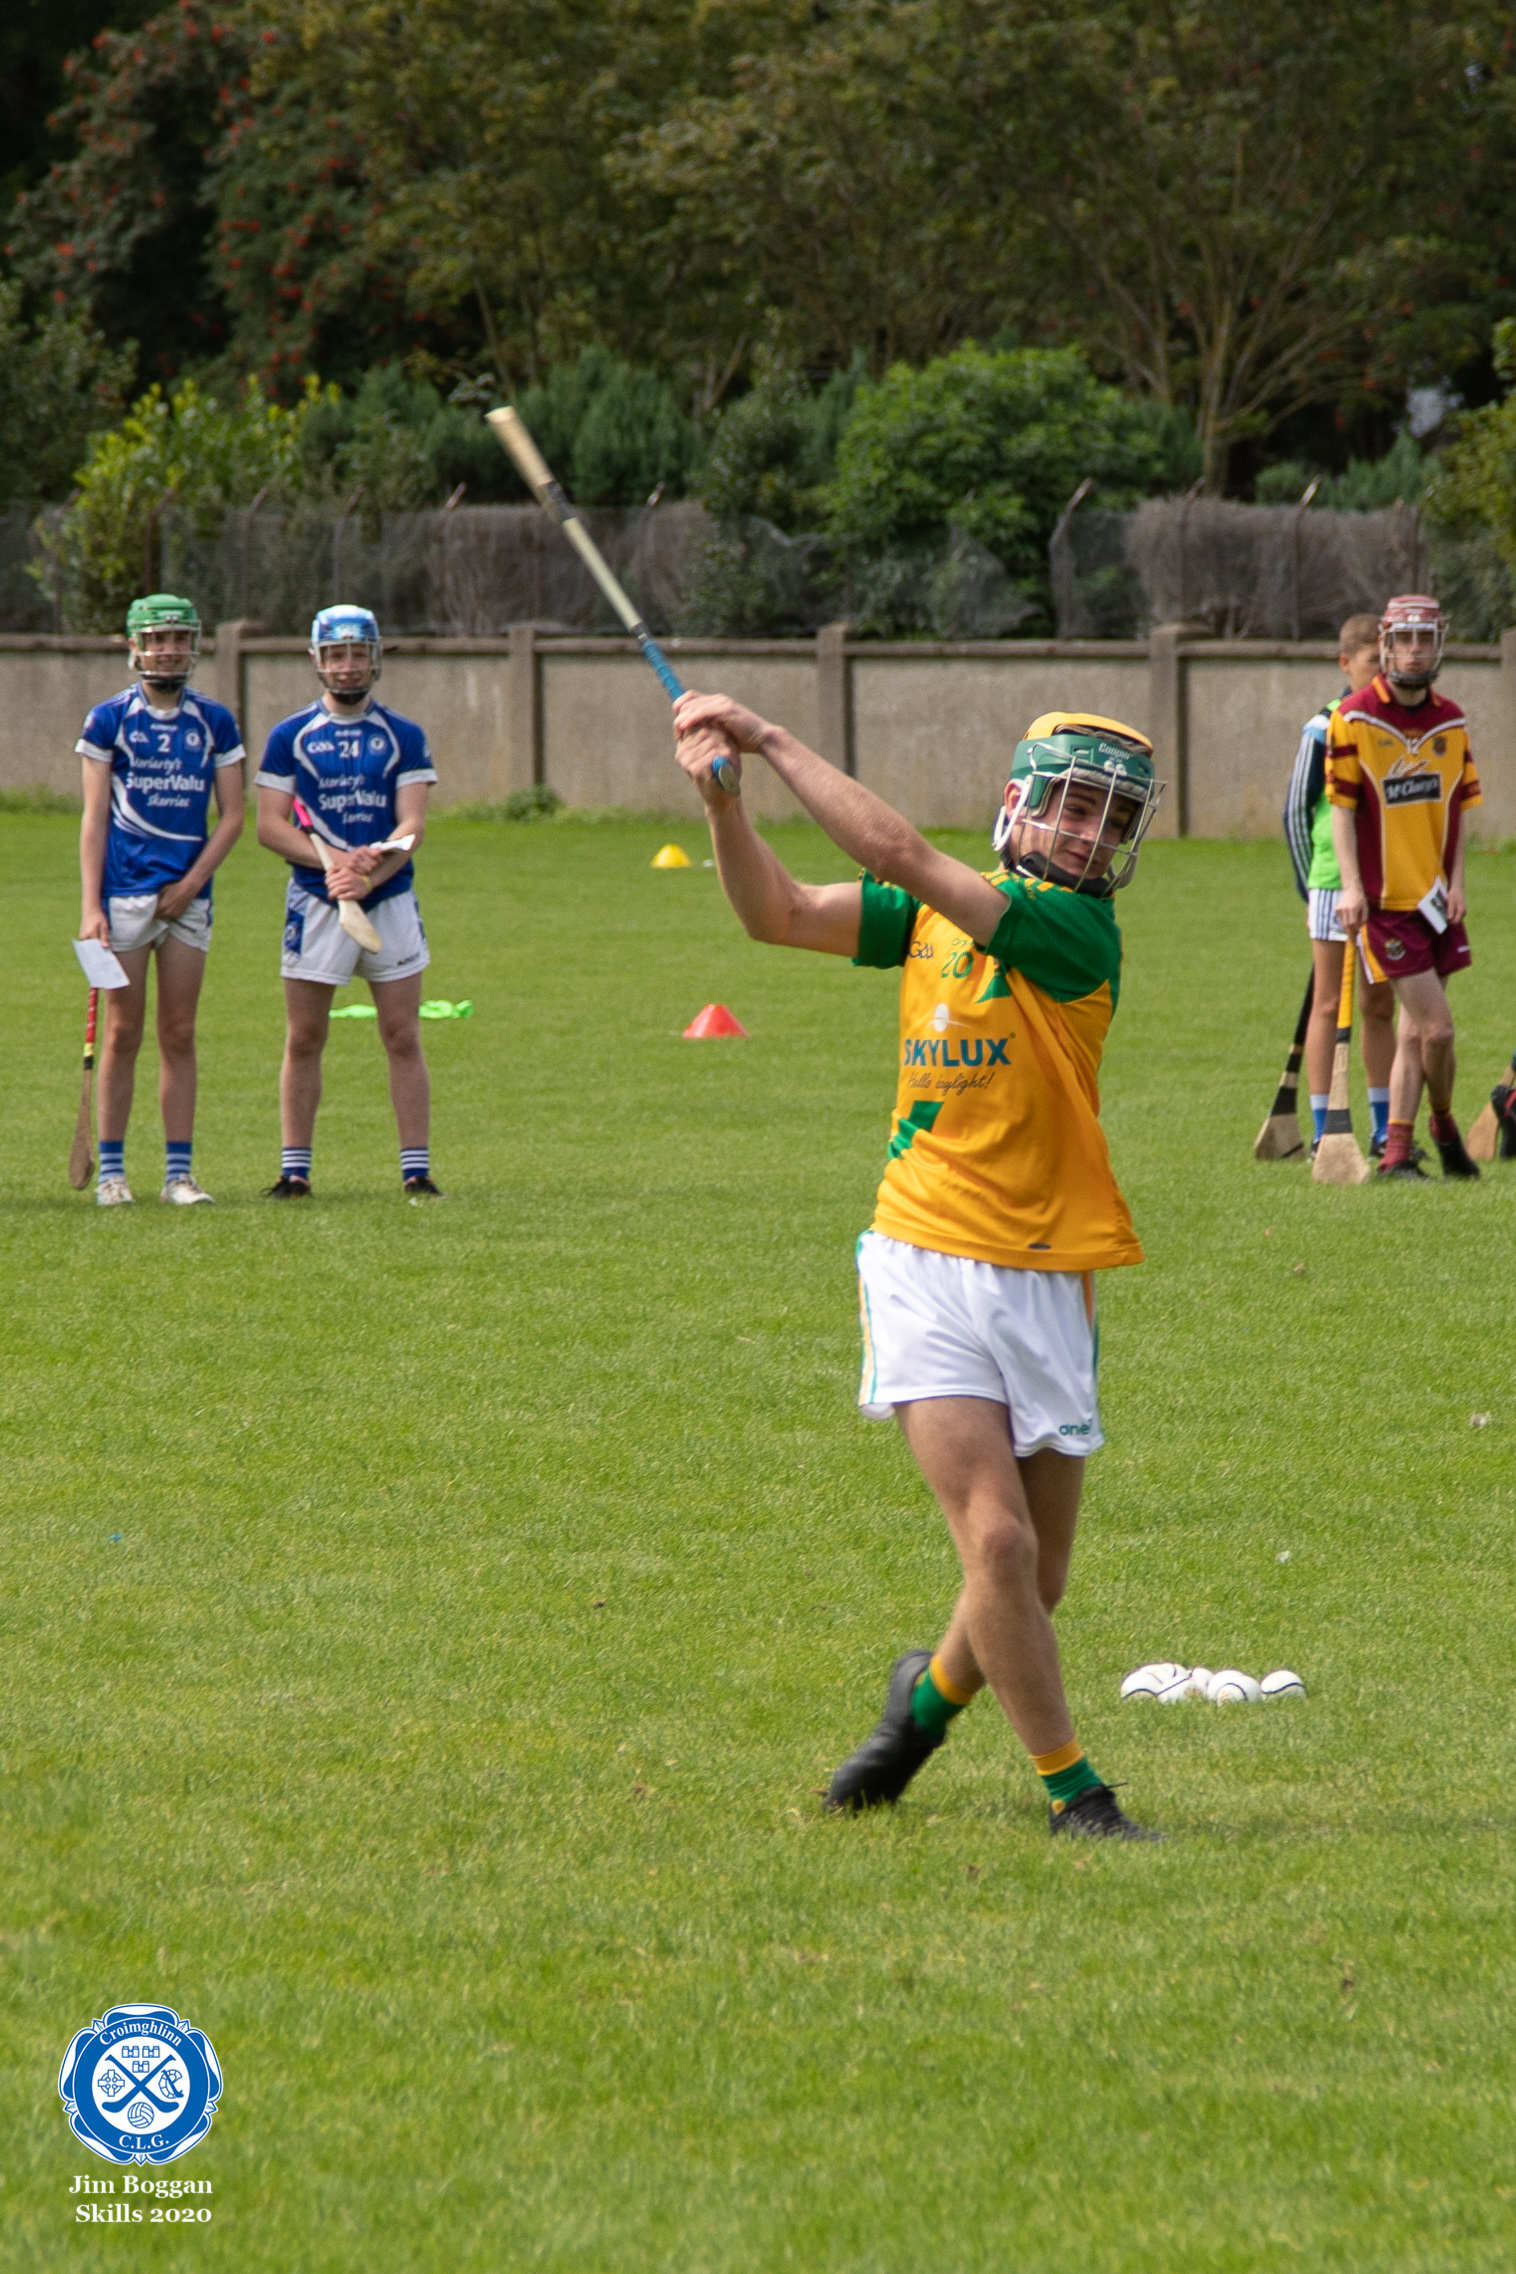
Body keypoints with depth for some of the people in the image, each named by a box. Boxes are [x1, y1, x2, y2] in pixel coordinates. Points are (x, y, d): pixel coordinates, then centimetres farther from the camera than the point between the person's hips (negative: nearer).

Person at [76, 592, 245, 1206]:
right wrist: (90, 906, -9)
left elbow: (231, 816, 7)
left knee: (180, 1035, 4)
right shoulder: (108, 719, 2)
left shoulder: (214, 722, 9)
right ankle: (111, 1171, 4)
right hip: (124, 892, -2)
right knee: (123, 1033, -1)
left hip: (188, 896, 2)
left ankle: (179, 1172, 6)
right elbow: (94, 817, -1)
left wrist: (192, 883, -7)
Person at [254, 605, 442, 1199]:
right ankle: (294, 1169, 6)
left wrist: (369, 875, -20)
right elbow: (269, 825, -2)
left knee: (403, 1039, -1)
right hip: (314, 901, 0)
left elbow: (412, 825, -2)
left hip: (390, 900, 1)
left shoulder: (403, 737, 6)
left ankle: (417, 1171, 1)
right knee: (304, 1040, 1)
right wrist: (332, 861, -16)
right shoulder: (290, 736, 4)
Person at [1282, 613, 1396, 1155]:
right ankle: (1323, 1131, 2)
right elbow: (1296, 811, -2)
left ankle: (1384, 1130, 15)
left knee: (1380, 1007, 10)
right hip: (1334, 883, -5)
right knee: (1330, 1006, 0)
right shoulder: (1326, 729, -6)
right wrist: (1308, 885, -4)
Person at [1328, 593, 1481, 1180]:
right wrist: (1351, 885, -14)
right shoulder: (1353, 719, -8)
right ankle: (1444, 1125, 13)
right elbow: (1342, 807, -7)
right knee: (1436, 1028, -9)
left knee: (1416, 1028, 9)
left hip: (1435, 895, 5)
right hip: (1385, 899, -5)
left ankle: (1396, 1153, 18)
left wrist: (1456, 881, 2)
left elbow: (1457, 807, 13)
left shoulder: (1451, 720, 8)